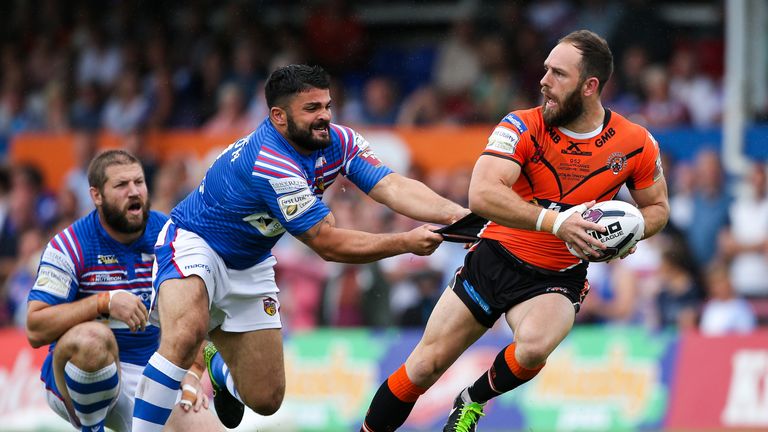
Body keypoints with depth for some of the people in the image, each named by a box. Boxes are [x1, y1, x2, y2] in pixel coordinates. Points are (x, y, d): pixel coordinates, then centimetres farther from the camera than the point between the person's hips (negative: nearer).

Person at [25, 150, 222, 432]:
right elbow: (35, 330, -18)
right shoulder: (69, 247, -11)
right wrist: (104, 302, -27)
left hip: (147, 375, 4)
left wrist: (190, 375, -6)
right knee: (93, 337, -39)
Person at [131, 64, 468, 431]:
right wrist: (407, 242, -29)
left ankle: (219, 371, 43)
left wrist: (457, 214, -38)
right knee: (185, 335, -39)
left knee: (266, 400, 8)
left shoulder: (339, 142, -11)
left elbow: (393, 187, -23)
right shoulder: (271, 164, -34)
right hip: (193, 243, -8)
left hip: (249, 265, 8)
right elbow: (328, 244, -30)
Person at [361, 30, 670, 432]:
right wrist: (555, 222, -39)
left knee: (533, 347, -31)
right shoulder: (522, 127, -14)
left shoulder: (635, 144, -8)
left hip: (558, 279, 0)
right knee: (425, 366, 0)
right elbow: (481, 194, -28)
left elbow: (657, 207, 9)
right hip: (494, 259, 1)